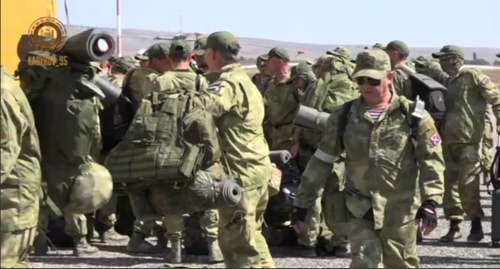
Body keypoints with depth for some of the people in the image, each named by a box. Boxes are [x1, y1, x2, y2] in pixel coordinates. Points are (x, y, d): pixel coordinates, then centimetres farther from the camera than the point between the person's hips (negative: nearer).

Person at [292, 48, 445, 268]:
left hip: (400, 212, -1)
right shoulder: (344, 116, 4)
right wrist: (302, 203, 9)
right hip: (360, 211, 1)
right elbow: (321, 162, 10)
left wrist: (430, 202, -19)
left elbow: (431, 161, -6)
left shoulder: (412, 116, -3)